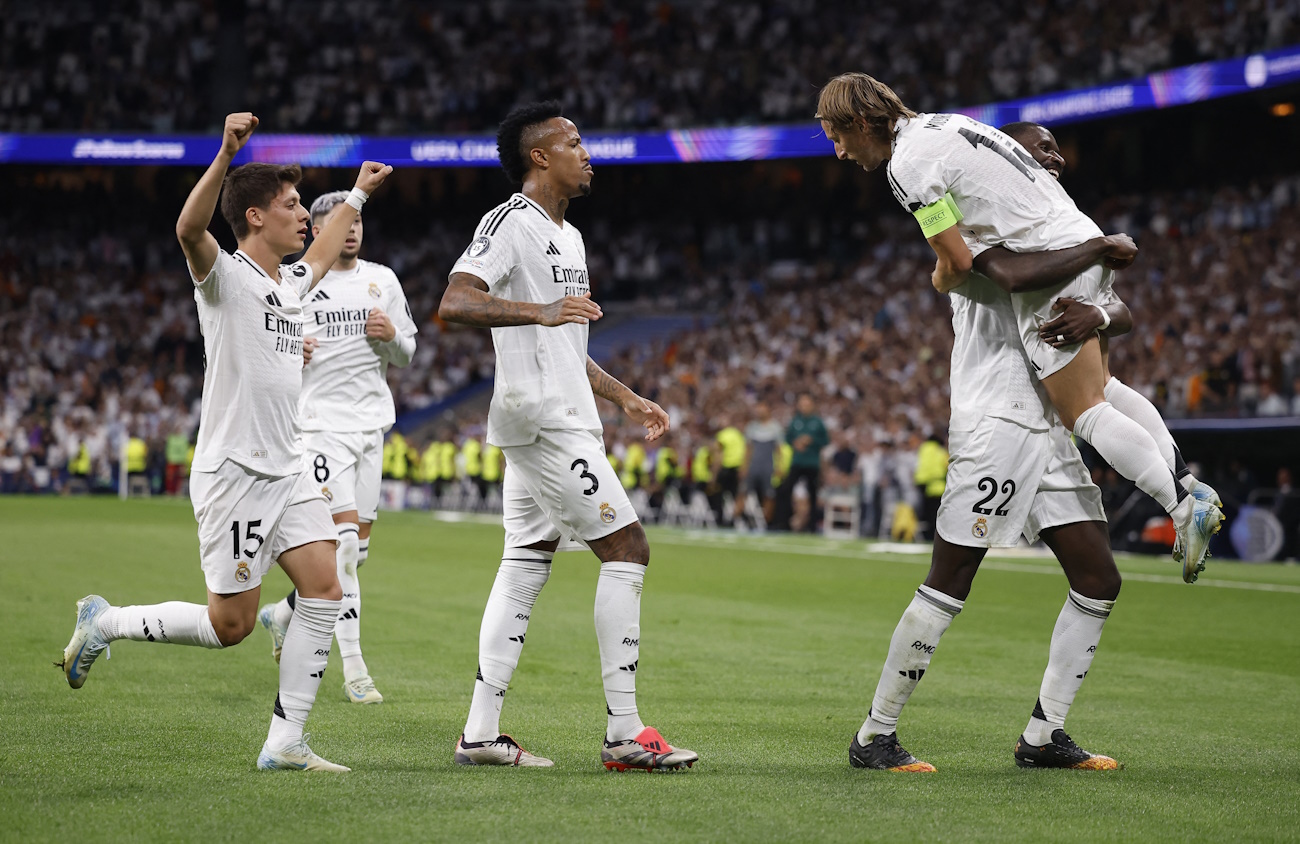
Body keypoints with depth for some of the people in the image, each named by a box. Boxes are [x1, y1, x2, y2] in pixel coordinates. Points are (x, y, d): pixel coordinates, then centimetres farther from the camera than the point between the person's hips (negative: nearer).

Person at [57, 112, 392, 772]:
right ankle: (102, 623, 18)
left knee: (324, 590, -7)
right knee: (230, 625, -4)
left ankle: (284, 742, -2)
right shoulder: (225, 276, -9)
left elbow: (322, 254, 40)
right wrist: (227, 155, -43)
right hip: (233, 471, -8)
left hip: (289, 470, 8)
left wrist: (358, 194, 48)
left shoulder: (291, 284, 15)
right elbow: (190, 229, -32)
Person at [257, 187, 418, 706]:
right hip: (320, 423, -5)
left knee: (356, 547, 7)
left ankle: (284, 614, 31)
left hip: (370, 424, 5)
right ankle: (353, 669, -12)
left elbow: (405, 357, 16)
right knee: (343, 541, -16)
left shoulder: (383, 281, 11)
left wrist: (391, 335, -5)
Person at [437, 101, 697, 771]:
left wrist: (625, 398, 29)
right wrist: (540, 312, -34)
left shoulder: (568, 236, 22)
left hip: (563, 421, 10)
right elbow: (453, 303, -24)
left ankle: (480, 734, 9)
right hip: (544, 421, -10)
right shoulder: (510, 221, -10)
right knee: (627, 550, -10)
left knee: (525, 568, 8)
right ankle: (624, 734, -8)